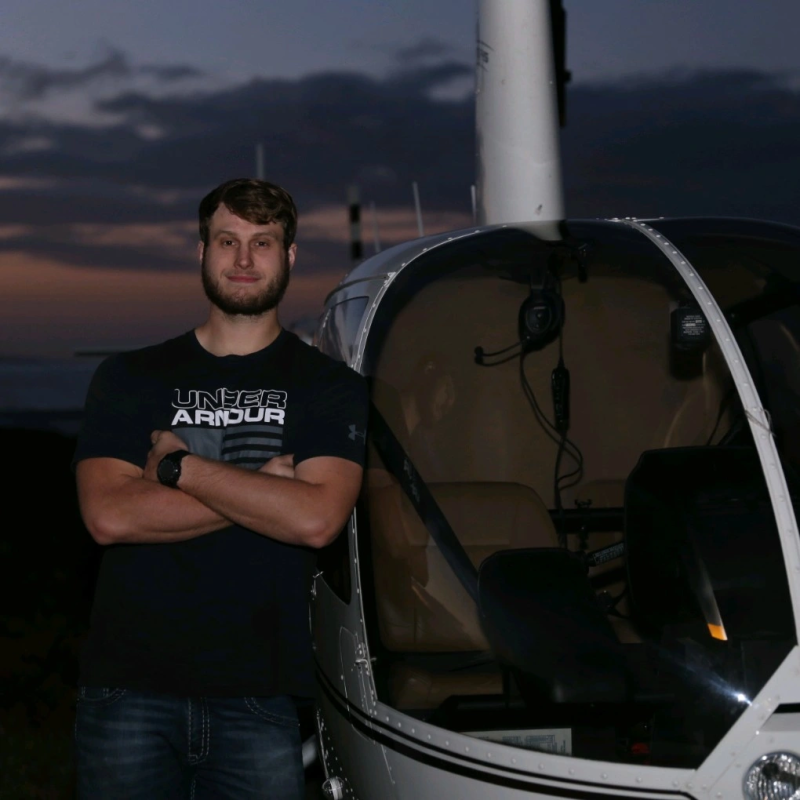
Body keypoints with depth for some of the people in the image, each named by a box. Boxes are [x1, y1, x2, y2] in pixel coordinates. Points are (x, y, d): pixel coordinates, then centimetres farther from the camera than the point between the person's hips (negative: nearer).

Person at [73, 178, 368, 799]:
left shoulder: (331, 389, 8)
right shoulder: (131, 379, 11)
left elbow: (318, 519, -9)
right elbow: (108, 515, -5)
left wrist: (177, 465, -5)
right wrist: (264, 488, -6)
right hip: (129, 688, 1)